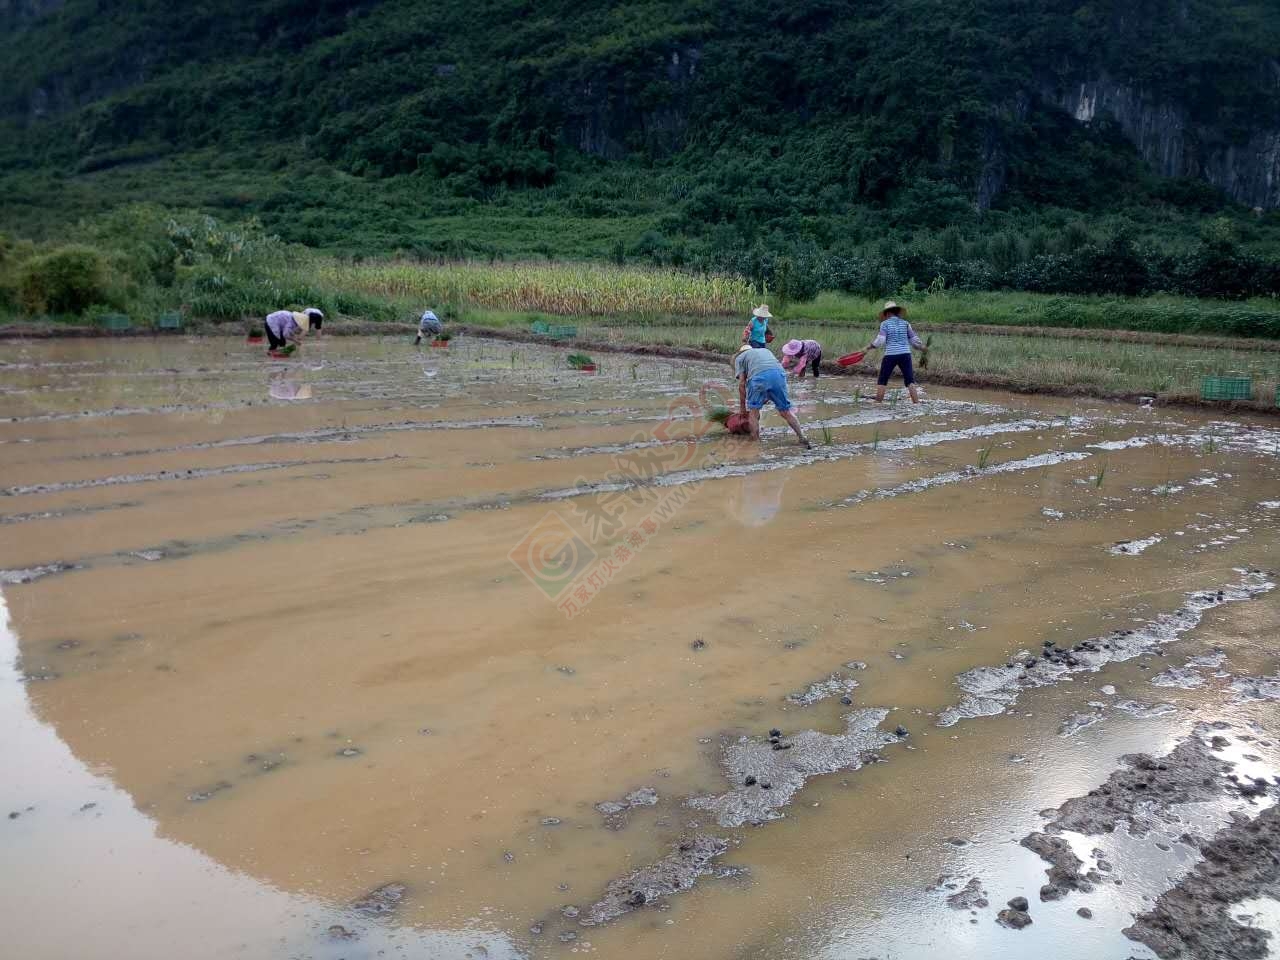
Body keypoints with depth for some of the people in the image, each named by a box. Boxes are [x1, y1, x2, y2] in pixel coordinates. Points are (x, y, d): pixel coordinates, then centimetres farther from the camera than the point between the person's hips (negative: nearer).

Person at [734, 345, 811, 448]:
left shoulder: (739, 358, 27)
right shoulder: (765, 350, 41)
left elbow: (741, 384, 16)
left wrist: (742, 405, 23)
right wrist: (768, 397, 37)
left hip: (758, 376, -4)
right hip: (779, 373, 4)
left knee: (753, 411, 10)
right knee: (786, 411, 14)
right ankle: (802, 438, 14)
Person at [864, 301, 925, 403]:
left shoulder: (885, 324, 1)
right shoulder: (905, 323, 10)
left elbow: (880, 340, -9)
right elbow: (914, 339, 13)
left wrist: (870, 347, 4)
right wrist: (921, 347, 30)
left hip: (890, 355, -2)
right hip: (905, 354, 2)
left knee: (882, 380, 9)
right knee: (910, 380, 2)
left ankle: (878, 403, 9)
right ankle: (916, 402, -7)